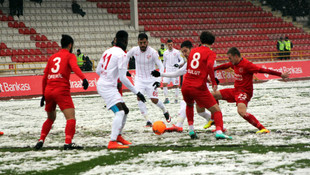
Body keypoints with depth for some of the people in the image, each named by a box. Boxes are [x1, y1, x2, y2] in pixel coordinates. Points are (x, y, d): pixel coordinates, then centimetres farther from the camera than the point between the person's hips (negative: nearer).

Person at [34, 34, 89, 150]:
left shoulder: (52, 57, 21)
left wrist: (43, 95, 26)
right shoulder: (70, 56, 5)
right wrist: (84, 78, -33)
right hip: (61, 90, -6)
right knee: (71, 117, -10)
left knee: (50, 118, 24)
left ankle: (41, 141, 19)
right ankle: (68, 143, -26)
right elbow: (74, 67, -18)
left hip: (48, 90, 6)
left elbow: (44, 77, 20)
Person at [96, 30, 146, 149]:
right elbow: (123, 78, -18)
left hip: (102, 84, 9)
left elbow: (98, 71, 17)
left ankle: (118, 136, 35)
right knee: (120, 112, -20)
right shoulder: (122, 55, -14)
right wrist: (136, 92, -14)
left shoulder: (108, 51, 11)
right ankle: (112, 143, -32)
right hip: (107, 87, -9)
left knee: (125, 110, 19)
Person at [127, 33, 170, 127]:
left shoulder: (153, 52, -19)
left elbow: (161, 67, -16)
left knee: (154, 100, -4)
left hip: (151, 79, -2)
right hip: (139, 79, 2)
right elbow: (125, 57, 12)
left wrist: (158, 80, -28)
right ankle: (148, 121, -16)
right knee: (139, 98, -19)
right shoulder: (134, 50, -10)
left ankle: (165, 111, 30)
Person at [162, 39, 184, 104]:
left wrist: (178, 64, -22)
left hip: (175, 71, -3)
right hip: (168, 71, 3)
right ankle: (166, 99, -6)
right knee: (164, 84, -11)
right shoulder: (165, 53, 8)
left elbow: (182, 60, -3)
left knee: (176, 85, 0)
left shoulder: (176, 52, -4)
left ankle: (176, 99, 13)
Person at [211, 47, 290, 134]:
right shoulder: (234, 63, 6)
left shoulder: (246, 65, -20)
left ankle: (262, 128, -29)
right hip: (235, 90, 9)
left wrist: (280, 75, -25)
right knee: (214, 95, 11)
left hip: (244, 92, -9)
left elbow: (263, 70, -23)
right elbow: (225, 66, 28)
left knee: (242, 112, -33)